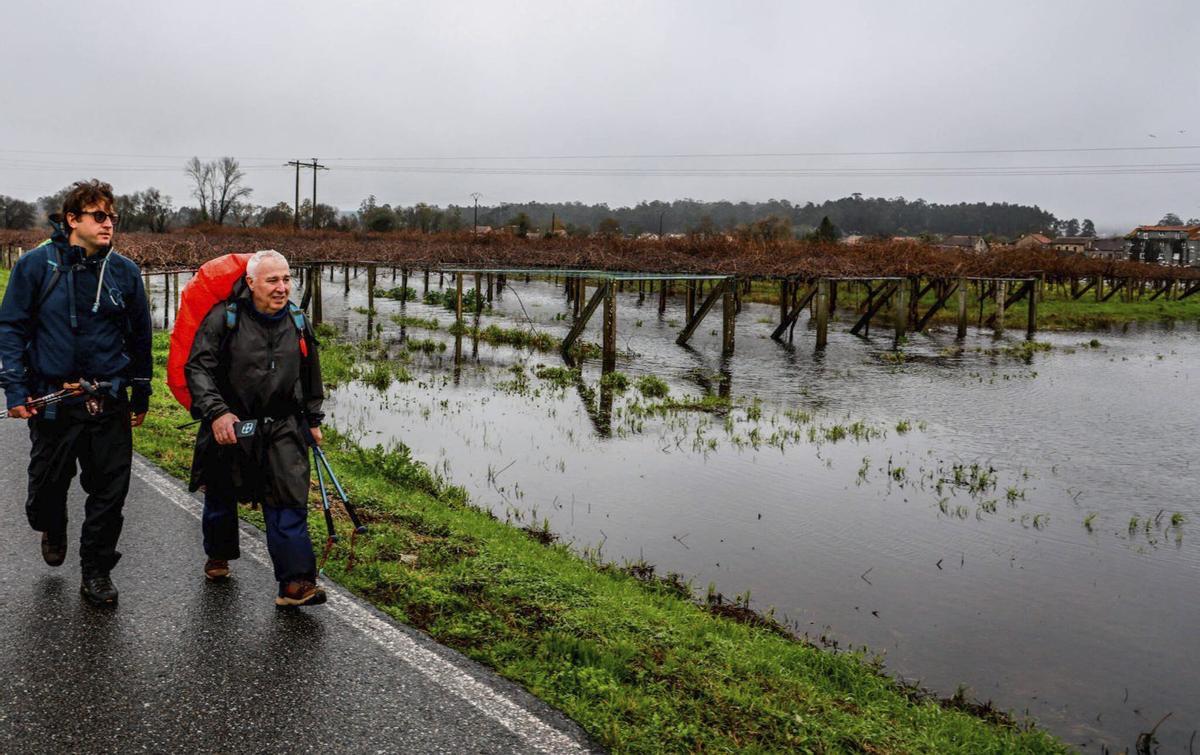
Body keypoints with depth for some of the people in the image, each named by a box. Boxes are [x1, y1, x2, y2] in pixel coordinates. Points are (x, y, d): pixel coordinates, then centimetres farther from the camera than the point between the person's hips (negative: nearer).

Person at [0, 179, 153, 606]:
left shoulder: (124, 272, 3)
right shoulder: (37, 264, -4)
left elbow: (140, 336, 11)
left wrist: (141, 394, 14)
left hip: (110, 404, 1)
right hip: (52, 403, -1)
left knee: (110, 492, 3)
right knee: (47, 487, 13)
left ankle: (97, 572, 20)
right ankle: (53, 531, 47)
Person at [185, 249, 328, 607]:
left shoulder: (298, 322, 5)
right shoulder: (224, 318, -10)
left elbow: (311, 376, 17)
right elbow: (197, 368, -12)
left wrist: (313, 419, 19)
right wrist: (215, 411, -24)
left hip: (283, 427, 2)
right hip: (229, 424, -2)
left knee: (289, 501, -10)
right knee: (221, 497, 18)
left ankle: (295, 581, -11)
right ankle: (218, 555, 45)